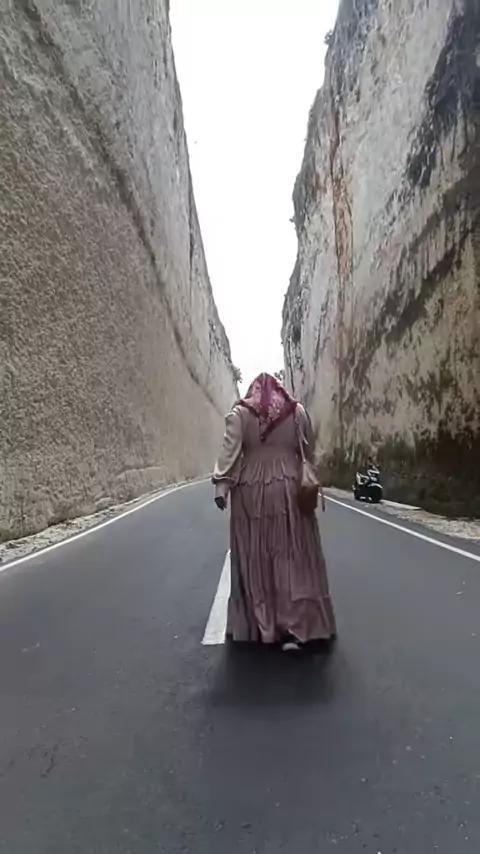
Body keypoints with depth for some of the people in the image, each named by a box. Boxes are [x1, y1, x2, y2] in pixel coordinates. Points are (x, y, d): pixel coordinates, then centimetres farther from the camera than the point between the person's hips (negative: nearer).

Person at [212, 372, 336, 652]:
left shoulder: (240, 413, 2)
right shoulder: (297, 410, 6)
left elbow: (229, 450, -8)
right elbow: (309, 450, 9)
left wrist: (222, 484, -10)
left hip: (251, 492, 0)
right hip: (290, 490, 1)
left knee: (256, 560, 8)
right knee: (294, 558, 3)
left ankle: (261, 626, 14)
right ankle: (298, 627, 0)